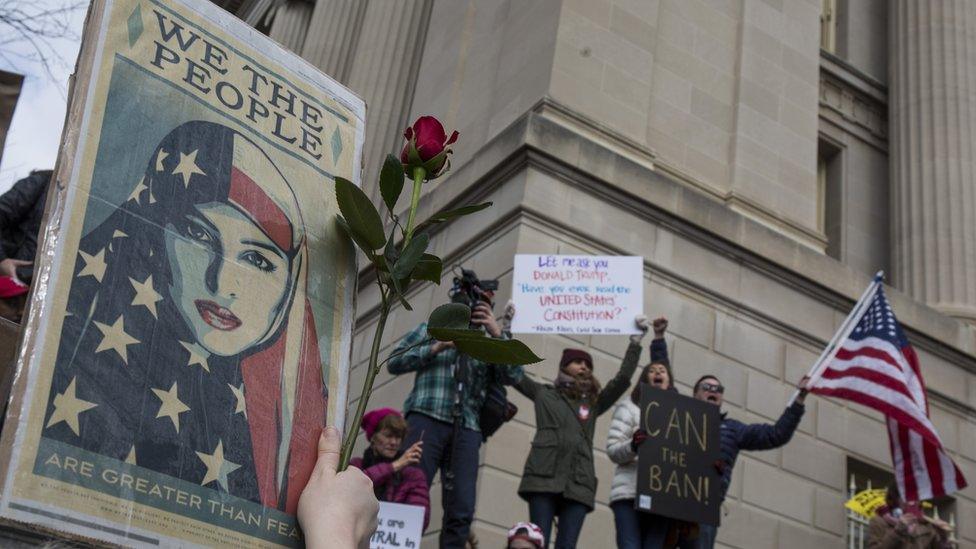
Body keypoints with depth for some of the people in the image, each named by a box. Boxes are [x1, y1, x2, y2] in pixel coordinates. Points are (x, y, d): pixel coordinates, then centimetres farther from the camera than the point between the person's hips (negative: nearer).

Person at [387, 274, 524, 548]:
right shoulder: (433, 329, 21)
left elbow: (514, 376, 8)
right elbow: (394, 362, 11)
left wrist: (498, 334, -1)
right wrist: (437, 347, 0)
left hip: (467, 429, 2)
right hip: (428, 419, -2)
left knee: (461, 511, -6)